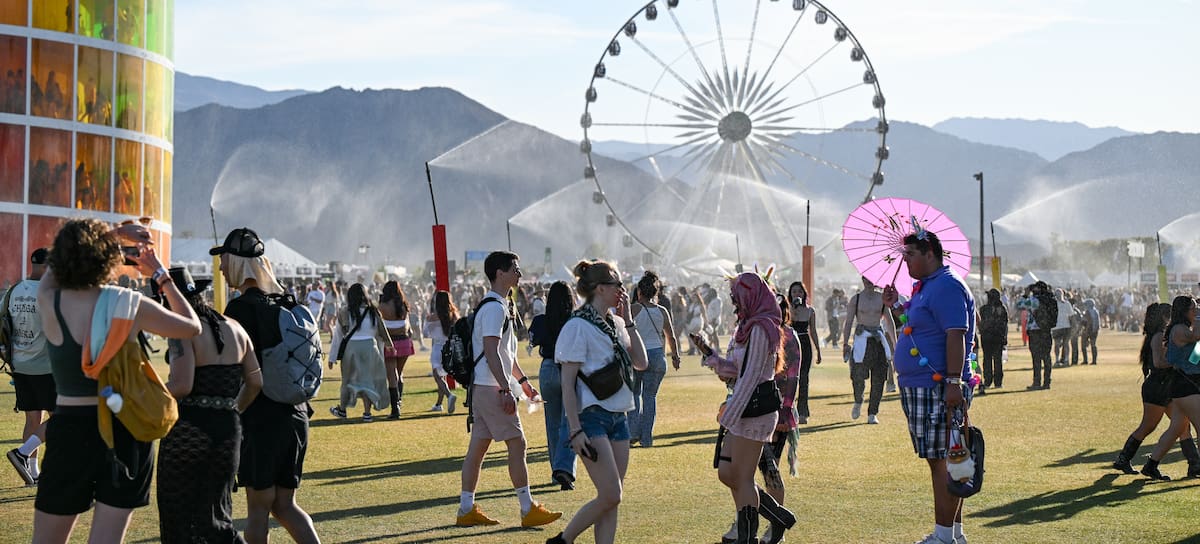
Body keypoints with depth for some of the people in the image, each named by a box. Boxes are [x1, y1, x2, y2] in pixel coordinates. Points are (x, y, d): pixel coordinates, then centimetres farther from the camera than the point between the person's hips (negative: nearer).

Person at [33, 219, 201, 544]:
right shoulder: (131, 305, -8)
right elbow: (192, 326, 8)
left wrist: (117, 233, 18)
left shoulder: (49, 300, -5)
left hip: (70, 428, 0)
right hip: (123, 430, 0)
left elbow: (60, 254, 17)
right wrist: (161, 276, 14)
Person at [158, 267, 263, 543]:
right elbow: (255, 381, 12)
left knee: (178, 519, 6)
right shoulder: (234, 329, 10)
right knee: (215, 519, 12)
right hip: (228, 429, 6)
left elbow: (181, 385, -21)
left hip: (188, 429, -6)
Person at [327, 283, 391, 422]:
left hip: (351, 348, -1)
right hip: (370, 347, 1)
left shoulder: (344, 312, -2)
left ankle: (342, 409, 28)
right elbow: (382, 333, 6)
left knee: (348, 379, 14)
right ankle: (367, 413, 2)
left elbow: (338, 334, 1)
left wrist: (332, 357, 7)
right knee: (368, 379, 8)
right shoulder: (373, 311, 1)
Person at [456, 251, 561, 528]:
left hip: (483, 388, 10)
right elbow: (491, 352, -22)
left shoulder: (501, 305, 18)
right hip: (492, 388, -10)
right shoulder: (494, 307, -15)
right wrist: (506, 389, -24)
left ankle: (466, 510, 12)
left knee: (478, 446, 9)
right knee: (517, 444, -6)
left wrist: (522, 380, 27)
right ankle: (528, 510, -3)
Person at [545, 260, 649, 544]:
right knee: (610, 496, -14)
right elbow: (567, 383, -12)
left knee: (611, 500, 4)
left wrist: (628, 320, 5)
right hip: (591, 416, -8)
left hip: (618, 417, 8)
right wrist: (575, 431, -18)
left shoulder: (616, 323, 12)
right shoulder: (578, 326, -11)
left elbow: (641, 363, 10)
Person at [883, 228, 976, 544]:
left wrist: (954, 382, -28)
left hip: (938, 389, -11)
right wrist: (896, 306, 17)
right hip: (921, 388, 11)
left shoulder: (946, 286, -14)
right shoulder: (925, 287, 18)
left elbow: (956, 335, -22)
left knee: (941, 461, -8)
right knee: (941, 461, 14)